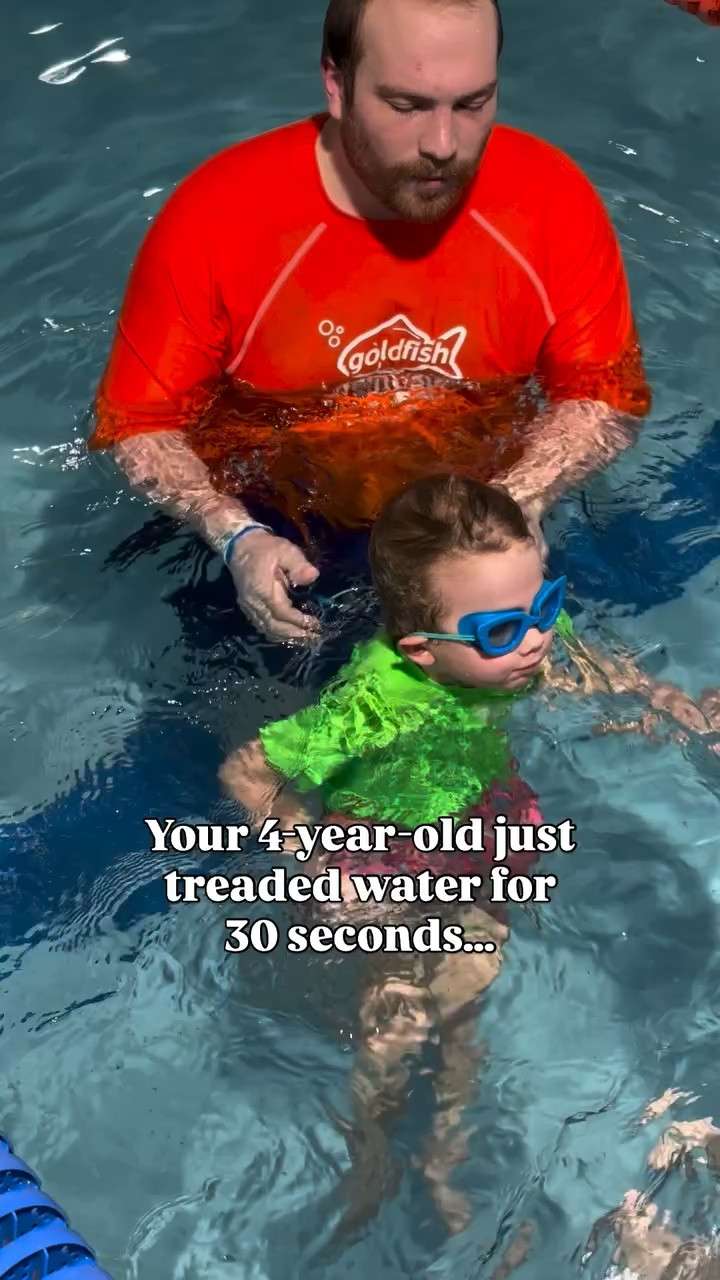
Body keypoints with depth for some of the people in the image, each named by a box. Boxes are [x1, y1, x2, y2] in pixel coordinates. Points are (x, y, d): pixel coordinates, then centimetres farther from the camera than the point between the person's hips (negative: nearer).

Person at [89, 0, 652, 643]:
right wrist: (238, 538, -26)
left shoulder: (554, 200, -15)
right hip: (274, 534, -1)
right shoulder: (213, 218, -19)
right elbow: (141, 421, -10)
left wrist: (510, 505, -22)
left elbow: (608, 397, -4)